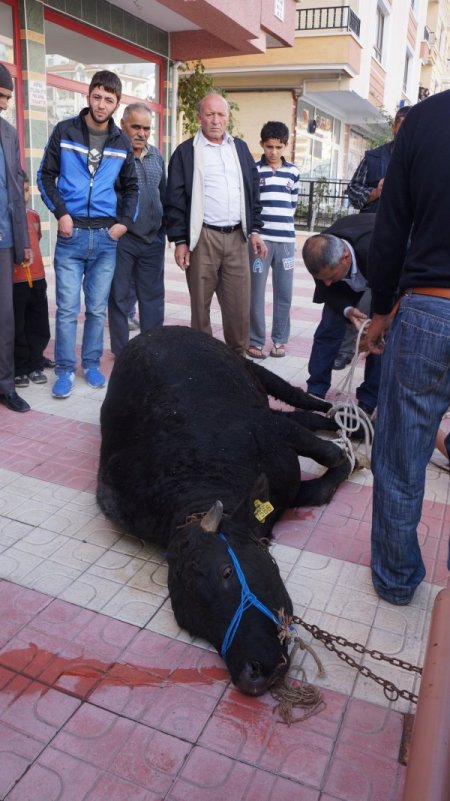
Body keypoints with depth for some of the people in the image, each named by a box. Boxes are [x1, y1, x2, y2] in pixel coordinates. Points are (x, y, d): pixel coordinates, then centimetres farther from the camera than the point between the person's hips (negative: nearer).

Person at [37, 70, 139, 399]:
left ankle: (91, 363, 21)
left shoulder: (122, 142, 9)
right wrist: (60, 213, -9)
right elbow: (46, 176, 4)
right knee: (67, 307, -2)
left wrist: (125, 221, 3)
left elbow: (131, 186, 17)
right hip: (71, 234, -2)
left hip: (106, 236, 2)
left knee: (98, 308, 8)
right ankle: (65, 369, 8)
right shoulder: (65, 131, 2)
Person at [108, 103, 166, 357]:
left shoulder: (156, 155, 11)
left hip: (154, 238, 5)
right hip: (121, 239, -5)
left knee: (153, 295, 10)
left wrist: (164, 228, 15)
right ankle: (121, 351, 14)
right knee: (120, 296, 4)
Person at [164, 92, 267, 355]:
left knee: (240, 304, 3)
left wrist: (255, 229, 9)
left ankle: (239, 355, 15)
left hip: (237, 237, 3)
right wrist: (180, 240, -6)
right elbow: (175, 200, 0)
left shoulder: (240, 148, 15)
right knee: (201, 303, 4)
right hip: (203, 237, -3)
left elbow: (253, 191, 17)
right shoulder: (186, 151, 3)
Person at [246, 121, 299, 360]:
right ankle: (255, 340, 11)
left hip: (286, 240, 3)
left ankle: (280, 339, 18)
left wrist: (285, 227, 16)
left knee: (284, 294, 6)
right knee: (256, 293, 0)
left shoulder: (293, 172, 10)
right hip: (259, 239, -3)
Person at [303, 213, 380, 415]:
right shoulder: (322, 256, -34)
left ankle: (368, 401, 0)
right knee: (329, 328, -2)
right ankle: (315, 392, 9)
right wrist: (347, 310, -36)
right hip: (349, 274, 3)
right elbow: (327, 291, -17)